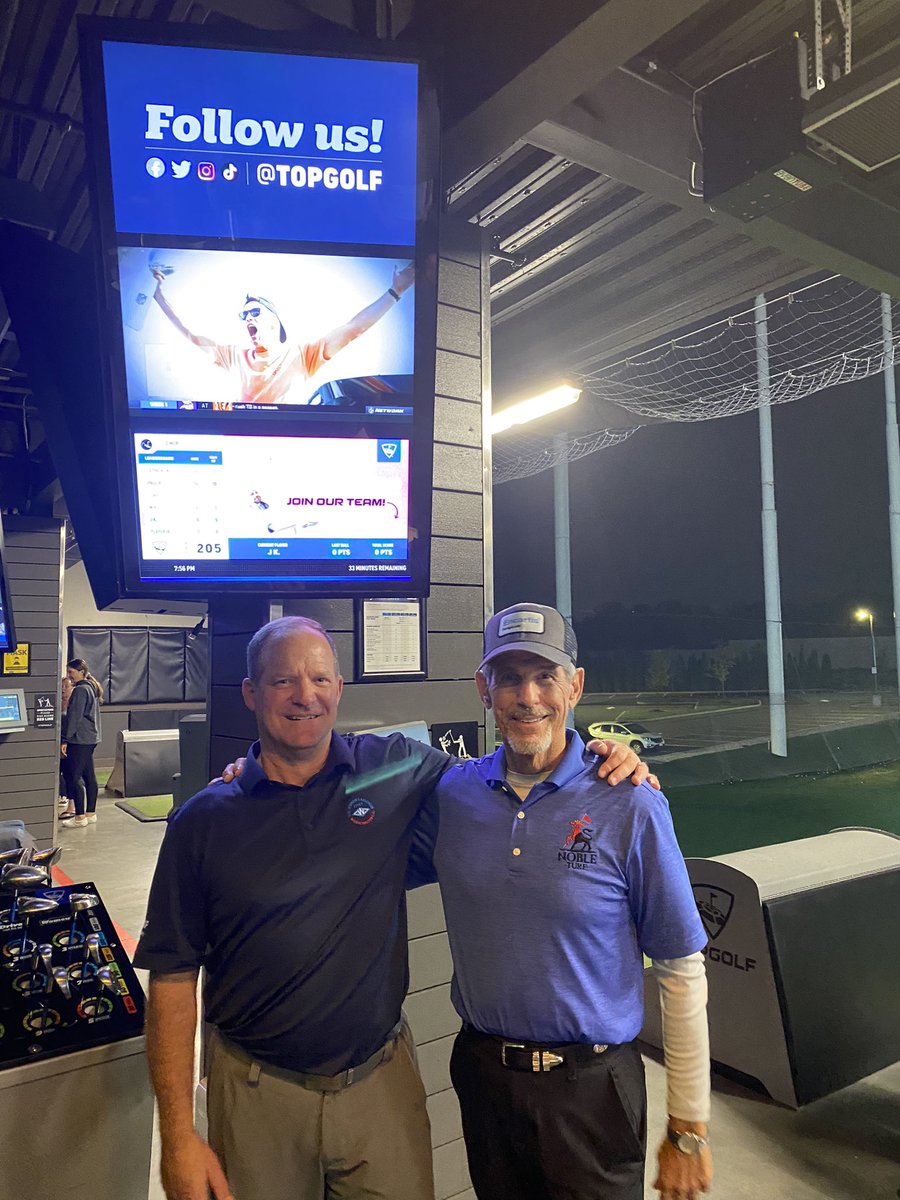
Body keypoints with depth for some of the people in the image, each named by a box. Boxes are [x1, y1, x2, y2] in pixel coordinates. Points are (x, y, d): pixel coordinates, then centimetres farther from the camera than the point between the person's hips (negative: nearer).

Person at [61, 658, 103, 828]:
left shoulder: (80, 690, -14)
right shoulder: (92, 688, 16)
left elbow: (74, 718, -17)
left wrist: (65, 740, -15)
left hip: (79, 739, -10)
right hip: (92, 738, 10)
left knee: (73, 777, -5)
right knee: (89, 776, 12)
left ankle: (80, 817, -2)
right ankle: (91, 813, 17)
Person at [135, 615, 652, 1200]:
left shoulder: (398, 769, -7)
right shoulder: (204, 820, -8)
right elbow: (174, 976, -4)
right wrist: (178, 1135, -6)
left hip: (383, 1081, 1)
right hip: (259, 1092, 0)